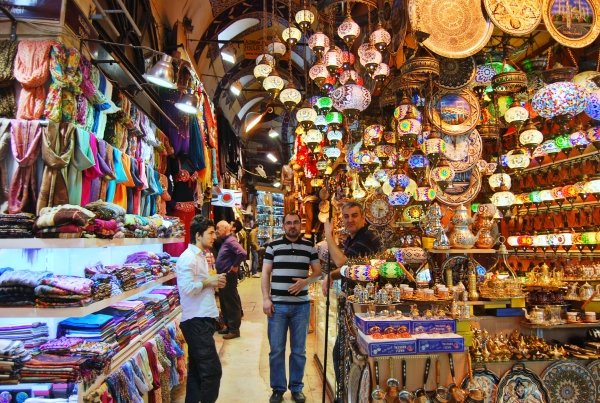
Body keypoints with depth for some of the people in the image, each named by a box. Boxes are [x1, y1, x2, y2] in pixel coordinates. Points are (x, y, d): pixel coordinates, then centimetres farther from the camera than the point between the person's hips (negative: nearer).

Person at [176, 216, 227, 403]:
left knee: (197, 369, 18)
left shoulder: (200, 256, 16)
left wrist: (214, 283, 7)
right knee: (212, 370, -6)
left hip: (202, 319, 10)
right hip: (196, 320, -10)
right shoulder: (188, 257, -16)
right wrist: (208, 282, -14)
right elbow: (186, 288, -27)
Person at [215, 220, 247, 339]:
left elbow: (242, 253, -32)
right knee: (224, 303, 17)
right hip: (223, 276, 10)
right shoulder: (225, 241, 13)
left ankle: (234, 330, 8)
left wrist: (234, 266, -21)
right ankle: (229, 326, 28)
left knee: (232, 304, -1)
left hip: (229, 277, -10)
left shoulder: (230, 241, -17)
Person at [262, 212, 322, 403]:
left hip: (301, 305, 1)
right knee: (276, 350, 8)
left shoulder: (309, 247, 4)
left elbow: (318, 272, 7)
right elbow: (265, 274, 1)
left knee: (299, 350, 12)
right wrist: (266, 299, -7)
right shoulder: (273, 246, 1)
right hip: (277, 305, -1)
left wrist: (306, 281, -13)